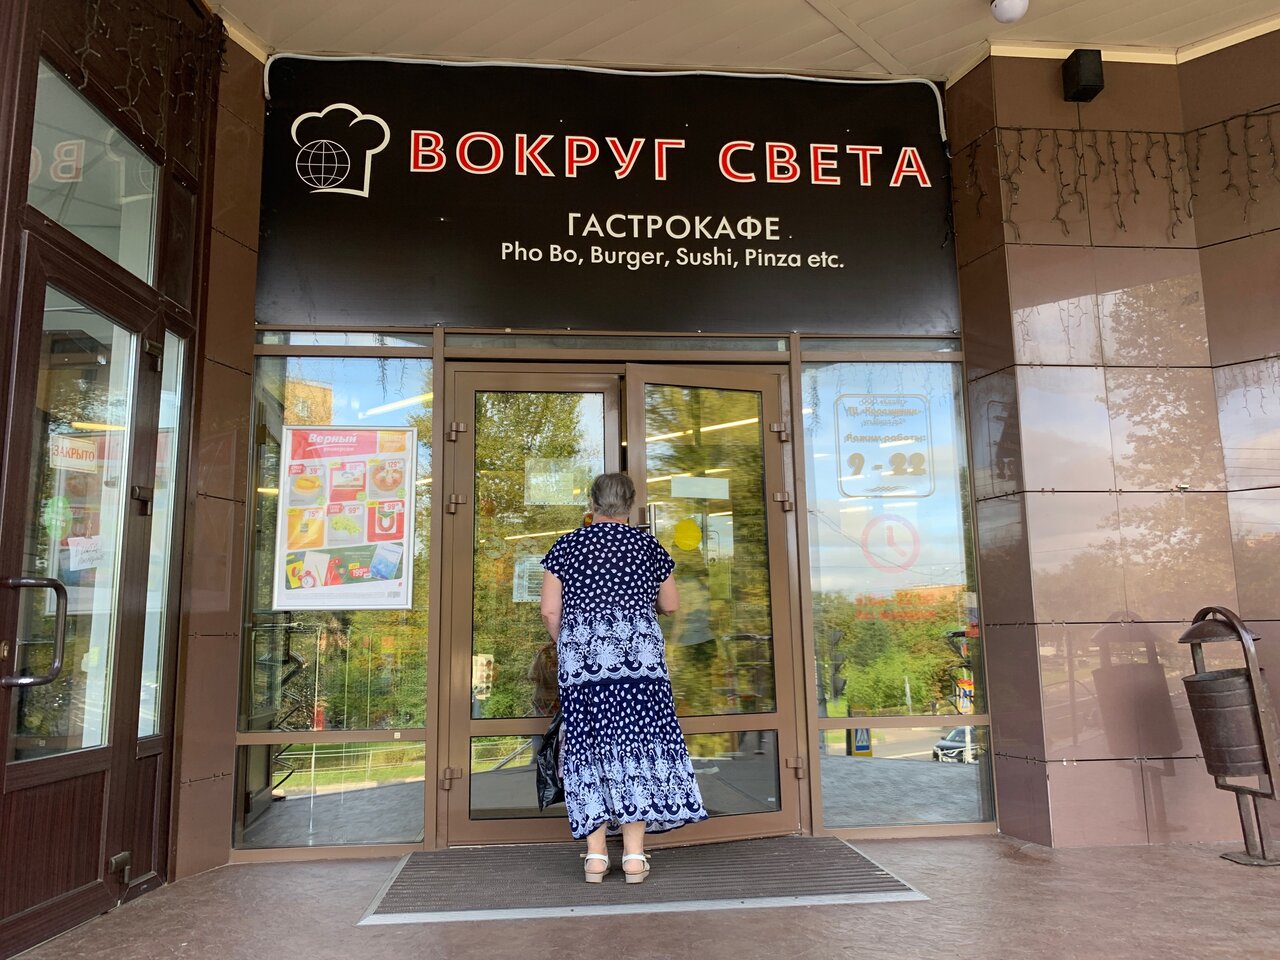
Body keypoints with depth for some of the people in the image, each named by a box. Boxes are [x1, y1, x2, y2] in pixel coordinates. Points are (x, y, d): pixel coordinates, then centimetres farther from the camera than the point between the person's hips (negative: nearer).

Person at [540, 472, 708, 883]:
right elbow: (671, 605, 17)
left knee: (590, 747, 4)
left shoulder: (566, 546, 6)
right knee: (637, 744, 1)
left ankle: (595, 854, 6)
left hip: (581, 661, 1)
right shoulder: (649, 546, 7)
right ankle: (634, 854, 1)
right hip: (639, 656, 0)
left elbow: (550, 611, 1)